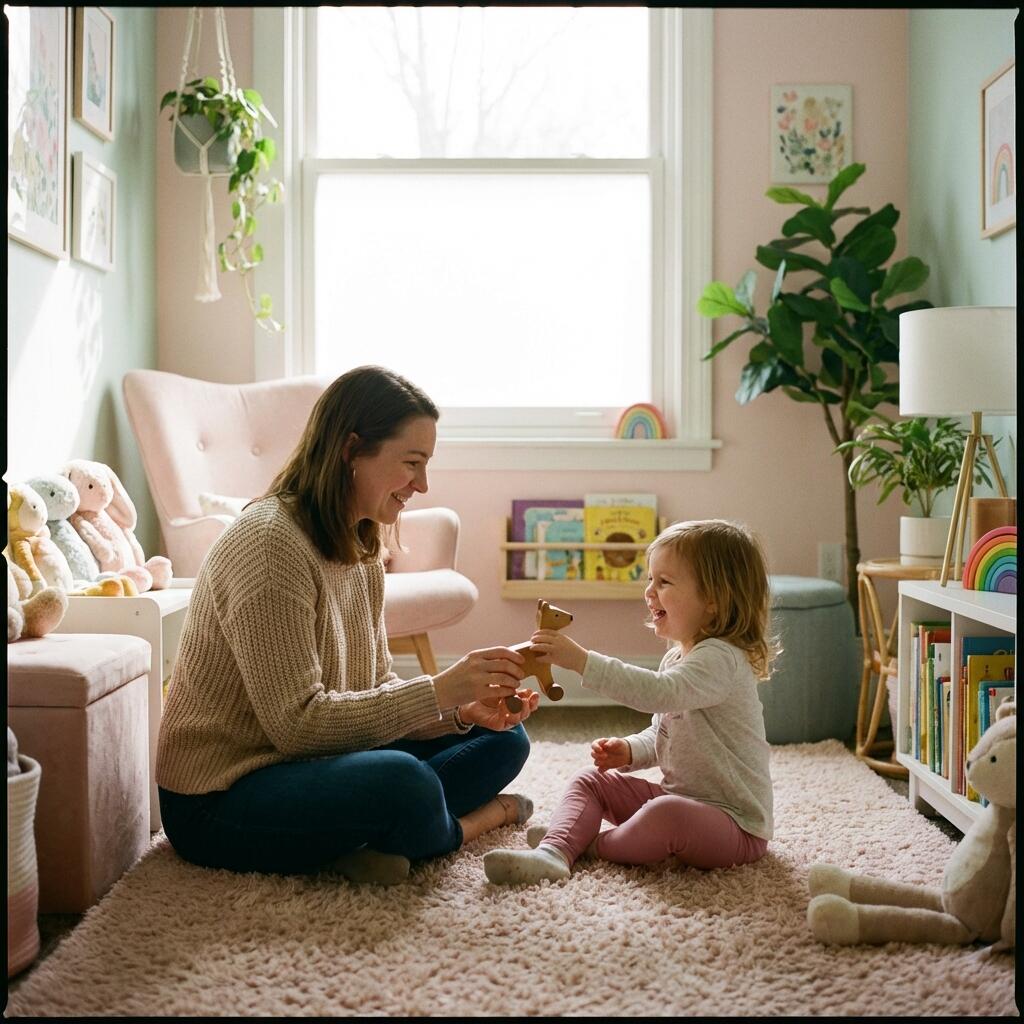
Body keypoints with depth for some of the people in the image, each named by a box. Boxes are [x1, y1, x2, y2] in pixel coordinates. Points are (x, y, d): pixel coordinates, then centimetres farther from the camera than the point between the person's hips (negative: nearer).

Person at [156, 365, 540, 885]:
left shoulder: (360, 549, 8)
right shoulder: (269, 541, -22)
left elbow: (376, 687, 7)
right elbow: (296, 721, -26)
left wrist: (463, 711, -11)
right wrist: (437, 691, -27)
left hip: (306, 765, 9)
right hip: (219, 802, -9)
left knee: (502, 738, 5)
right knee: (403, 781, -35)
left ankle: (379, 841, -13)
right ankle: (484, 816, -2)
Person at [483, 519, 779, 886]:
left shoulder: (721, 659, -21)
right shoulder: (676, 658, 10)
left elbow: (660, 692, -40)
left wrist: (582, 660, -44)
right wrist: (630, 750, -1)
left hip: (736, 823, -10)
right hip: (676, 797, 10)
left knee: (668, 814, -38)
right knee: (590, 782, 7)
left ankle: (595, 846, -10)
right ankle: (553, 852, -19)